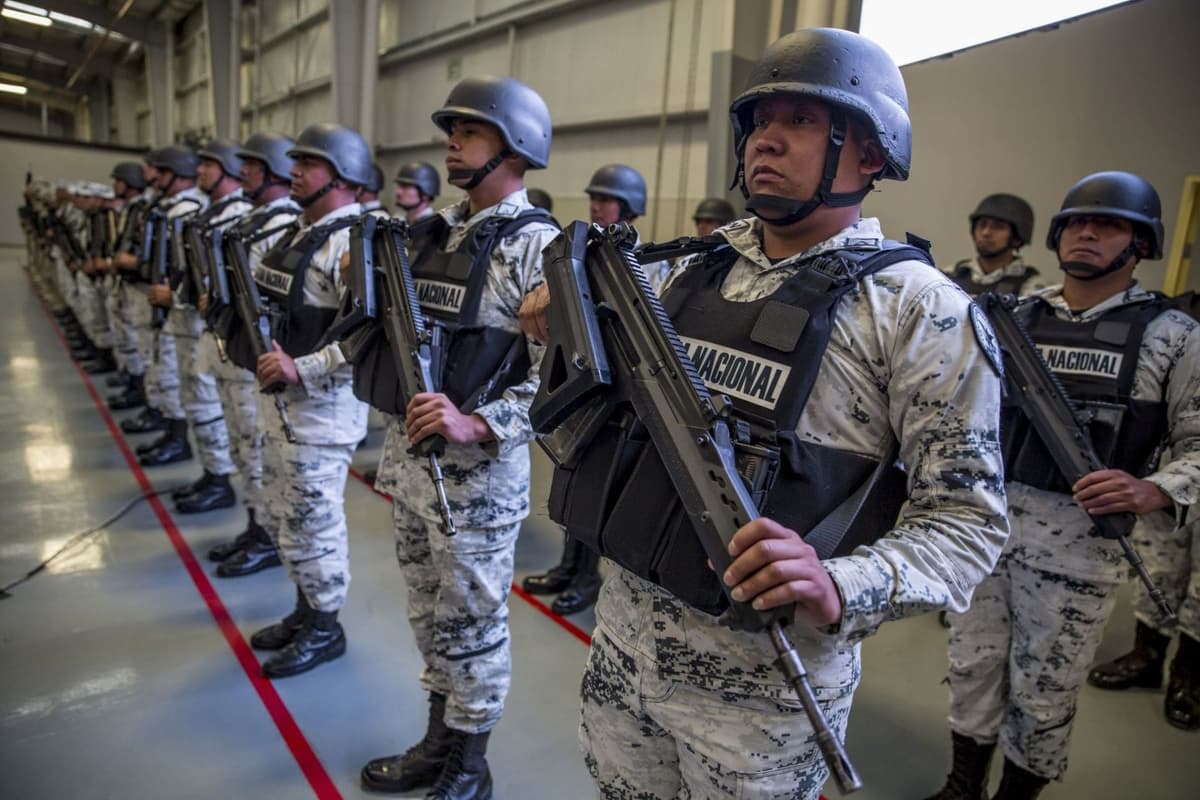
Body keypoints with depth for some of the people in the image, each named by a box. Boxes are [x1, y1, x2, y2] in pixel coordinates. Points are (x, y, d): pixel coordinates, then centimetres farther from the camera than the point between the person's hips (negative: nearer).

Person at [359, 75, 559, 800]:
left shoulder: (537, 246, -13)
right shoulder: (434, 231, 11)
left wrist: (476, 426, -28)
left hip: (477, 473, -8)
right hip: (407, 456, 8)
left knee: (473, 623, 9)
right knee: (431, 614, 21)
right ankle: (439, 742, 41)